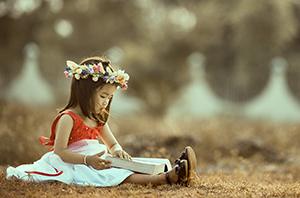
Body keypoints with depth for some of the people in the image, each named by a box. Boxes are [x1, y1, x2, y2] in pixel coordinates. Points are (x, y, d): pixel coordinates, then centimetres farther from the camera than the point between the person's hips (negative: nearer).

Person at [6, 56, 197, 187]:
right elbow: (60, 151, -18)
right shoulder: (68, 118, -11)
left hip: (96, 163, 9)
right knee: (117, 176, -29)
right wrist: (88, 160, -30)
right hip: (76, 166, -9)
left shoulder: (98, 119, 16)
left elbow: (113, 144, 24)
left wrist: (117, 151, -2)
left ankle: (174, 172, -32)